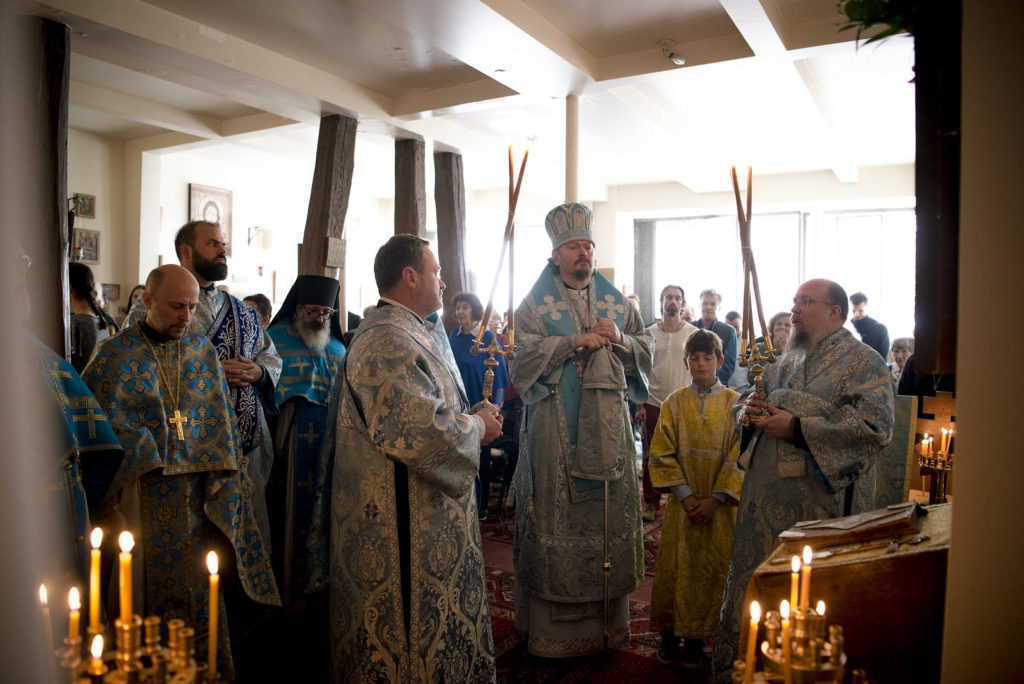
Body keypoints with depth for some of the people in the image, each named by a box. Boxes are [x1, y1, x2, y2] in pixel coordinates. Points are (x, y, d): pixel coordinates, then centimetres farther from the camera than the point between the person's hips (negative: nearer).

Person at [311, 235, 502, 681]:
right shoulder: (388, 343, -22)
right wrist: (477, 428, -12)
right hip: (403, 516, -11)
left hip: (425, 507, 11)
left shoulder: (413, 331, 13)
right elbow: (422, 432, -29)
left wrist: (471, 417, 8)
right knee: (411, 618, 6)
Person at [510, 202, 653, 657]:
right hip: (555, 428, -3)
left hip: (606, 426, 3)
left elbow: (646, 352, 13)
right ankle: (553, 626, 12)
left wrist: (619, 339, -8)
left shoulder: (617, 303, 14)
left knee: (609, 511, 6)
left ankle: (607, 618, 21)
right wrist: (576, 341, -17)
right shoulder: (535, 304, 4)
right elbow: (525, 354, -9)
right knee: (557, 514, -1)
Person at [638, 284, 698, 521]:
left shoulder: (693, 333, 3)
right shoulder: (649, 333, 6)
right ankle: (651, 503, 16)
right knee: (651, 456, 5)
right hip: (654, 404, 1)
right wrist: (639, 403, 1)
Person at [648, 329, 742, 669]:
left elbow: (739, 455, -5)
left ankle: (696, 636, 18)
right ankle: (669, 636, 17)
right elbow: (663, 454, -1)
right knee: (675, 566, 4)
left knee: (711, 568, 4)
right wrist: (686, 496, -9)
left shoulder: (734, 403, -2)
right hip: (682, 501, 1)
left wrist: (715, 499, -11)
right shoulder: (674, 403, 0)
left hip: (719, 503, 0)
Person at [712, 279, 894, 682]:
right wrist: (746, 410, 2)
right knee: (748, 581, 12)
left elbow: (876, 426, -16)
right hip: (762, 492, 6)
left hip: (813, 498, -6)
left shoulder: (863, 362, -2)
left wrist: (798, 429, -17)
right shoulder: (785, 361, 18)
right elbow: (751, 401, 28)